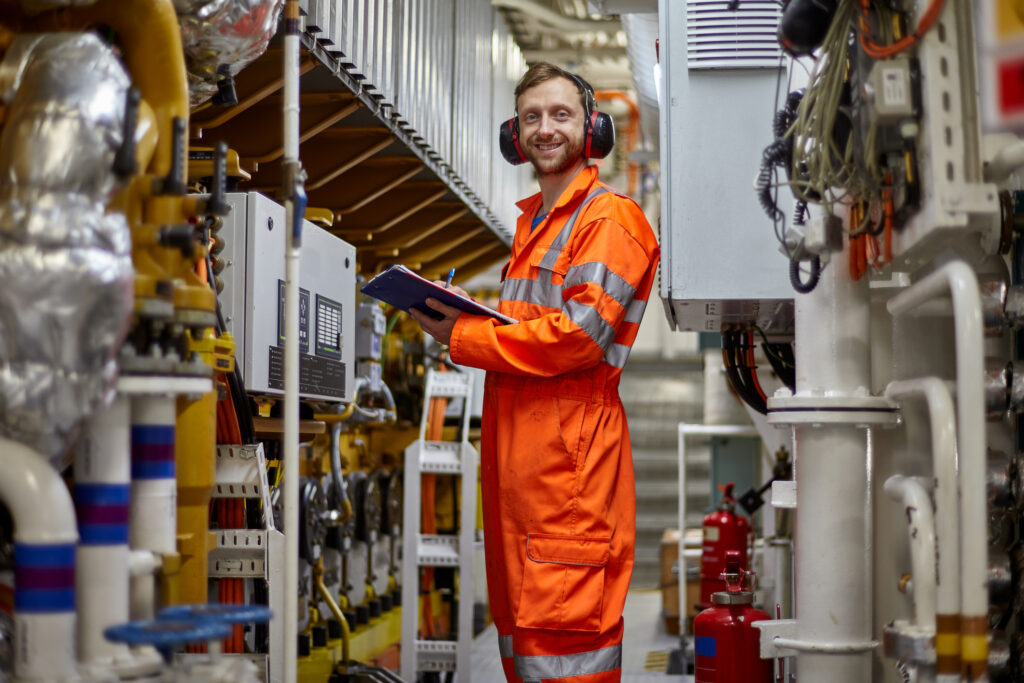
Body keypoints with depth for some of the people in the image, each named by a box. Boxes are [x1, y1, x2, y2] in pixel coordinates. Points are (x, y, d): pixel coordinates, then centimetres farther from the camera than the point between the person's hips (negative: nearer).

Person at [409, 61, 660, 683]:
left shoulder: (610, 218, -7)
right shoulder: (532, 222, 23)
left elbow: (577, 336, -18)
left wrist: (461, 338, -11)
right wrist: (467, 315, 8)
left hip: (571, 452, -9)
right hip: (515, 446, 9)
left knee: (563, 631, -8)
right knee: (520, 628, 14)